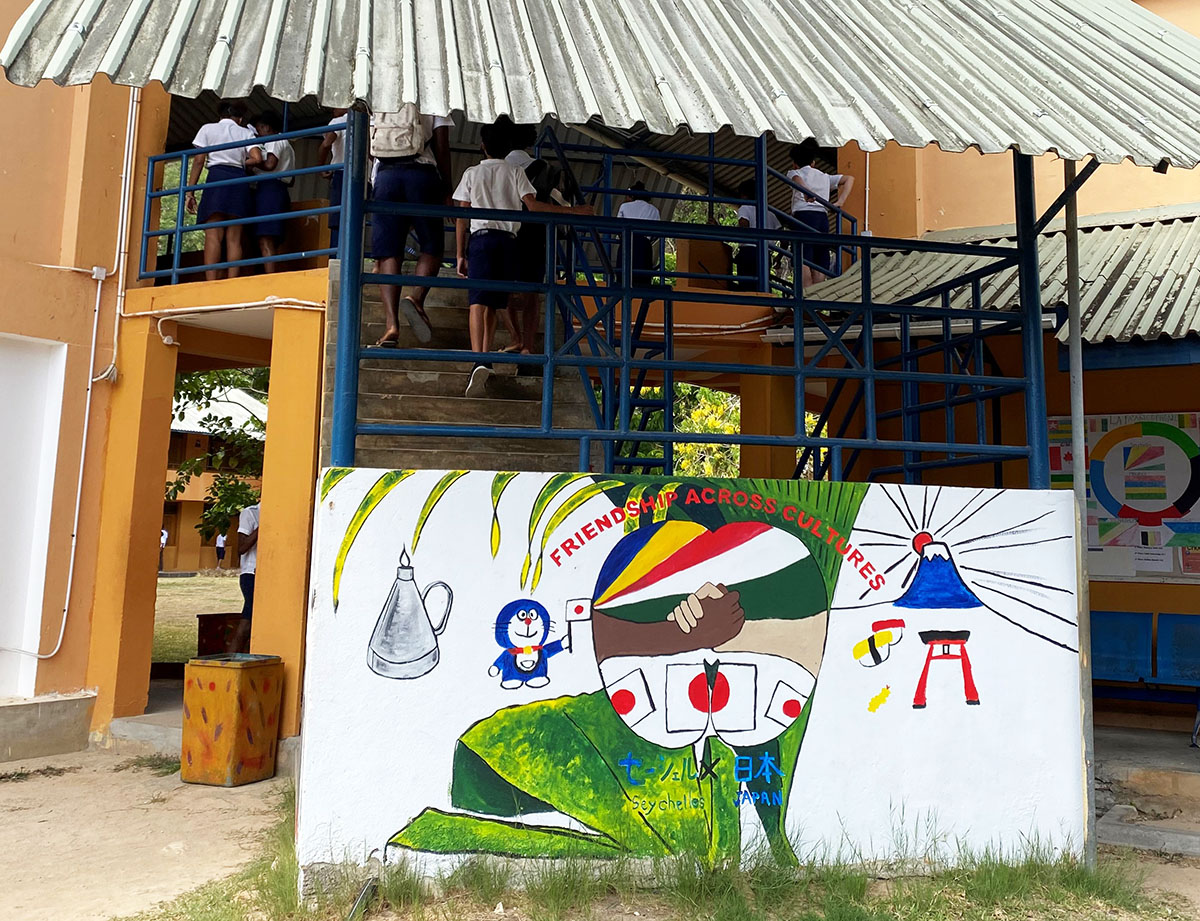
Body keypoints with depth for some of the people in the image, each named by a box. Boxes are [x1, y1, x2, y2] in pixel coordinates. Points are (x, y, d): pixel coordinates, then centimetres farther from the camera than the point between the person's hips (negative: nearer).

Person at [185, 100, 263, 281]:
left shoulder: (208, 128, 14)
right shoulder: (245, 132, 16)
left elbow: (198, 160, 6)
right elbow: (257, 159, 0)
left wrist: (189, 192, 5)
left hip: (217, 178, -2)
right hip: (239, 180, 2)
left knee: (213, 236, -10)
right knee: (234, 238, 0)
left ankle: (211, 285, -22)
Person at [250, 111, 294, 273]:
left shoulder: (275, 141, 1)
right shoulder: (287, 145, 29)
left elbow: (270, 164, -16)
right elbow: (291, 180, 28)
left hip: (269, 189, -10)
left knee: (265, 241, -18)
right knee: (272, 244, 4)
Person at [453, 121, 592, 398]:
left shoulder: (472, 173, 12)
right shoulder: (515, 172, 12)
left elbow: (462, 218, 7)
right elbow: (533, 205, -2)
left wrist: (461, 254, 10)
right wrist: (573, 210, 1)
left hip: (480, 237, -2)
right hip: (508, 240, 2)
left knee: (479, 301, -15)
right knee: (493, 303, 12)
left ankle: (479, 362, -33)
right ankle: (487, 356, 14)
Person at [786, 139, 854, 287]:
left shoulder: (794, 173, 14)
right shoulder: (825, 176, 28)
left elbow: (797, 179, -10)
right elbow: (850, 179, 25)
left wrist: (806, 192, -30)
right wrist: (840, 202, 13)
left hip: (803, 215, -5)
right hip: (823, 217, 5)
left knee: (803, 261, -14)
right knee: (819, 263, 5)